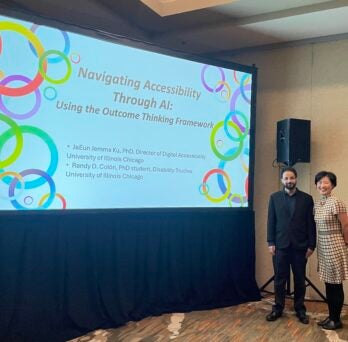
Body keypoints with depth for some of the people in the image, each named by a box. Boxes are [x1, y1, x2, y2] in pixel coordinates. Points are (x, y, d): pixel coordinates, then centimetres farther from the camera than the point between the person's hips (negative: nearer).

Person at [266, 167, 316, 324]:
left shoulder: (307, 198, 2)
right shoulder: (274, 197, 4)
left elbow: (311, 223, 1)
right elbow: (271, 221, 2)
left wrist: (311, 245, -3)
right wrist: (271, 242, -3)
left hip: (300, 246, 0)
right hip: (281, 245, 0)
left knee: (300, 280, 9)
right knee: (279, 279, 8)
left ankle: (300, 309, 23)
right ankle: (278, 308, 21)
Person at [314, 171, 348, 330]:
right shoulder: (317, 204, 7)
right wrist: (314, 245, 13)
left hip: (335, 245, -7)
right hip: (322, 246, 7)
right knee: (328, 284, 14)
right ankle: (331, 316, 25)